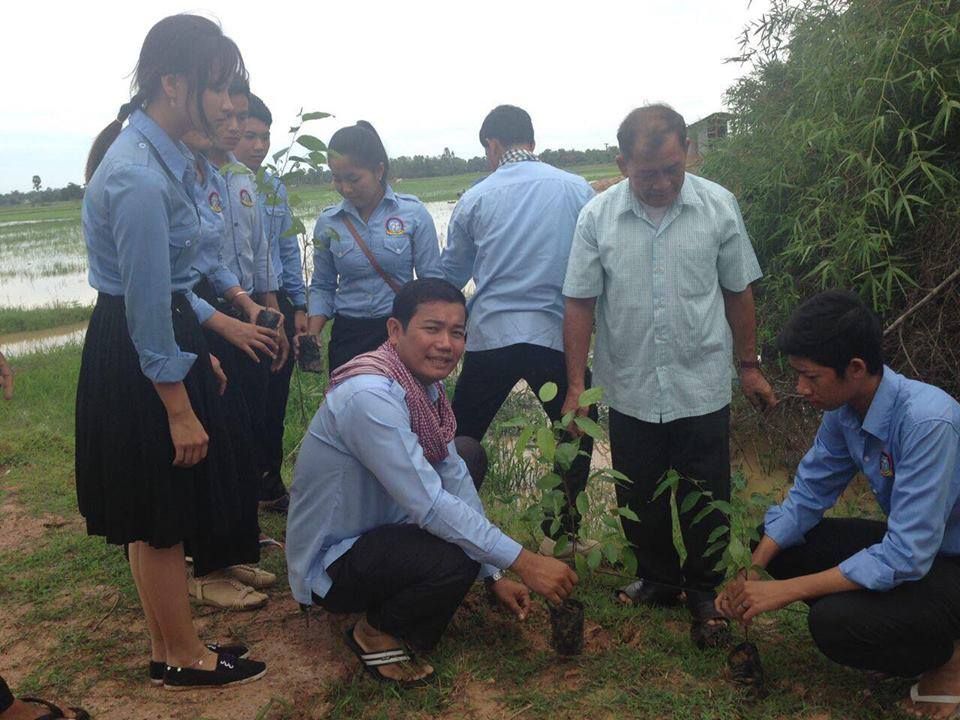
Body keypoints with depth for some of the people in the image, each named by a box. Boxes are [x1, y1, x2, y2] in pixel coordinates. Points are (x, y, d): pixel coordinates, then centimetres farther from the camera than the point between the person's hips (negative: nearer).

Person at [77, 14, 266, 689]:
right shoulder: (140, 177, -23)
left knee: (156, 519, 20)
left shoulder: (162, 157, 7)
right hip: (139, 362, -10)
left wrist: (205, 348, 20)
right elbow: (148, 304, -22)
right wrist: (180, 410, -17)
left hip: (155, 342, 10)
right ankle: (185, 658, 27)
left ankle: (168, 647, 37)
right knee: (160, 519, 7)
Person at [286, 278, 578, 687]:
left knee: (469, 455, 13)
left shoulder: (426, 381, -2)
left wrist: (495, 575, 0)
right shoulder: (370, 396, -30)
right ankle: (376, 632, 1)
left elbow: (455, 477, 2)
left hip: (376, 528, 10)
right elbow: (430, 506, -31)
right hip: (330, 566, -10)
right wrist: (523, 562, -26)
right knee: (456, 559, -32)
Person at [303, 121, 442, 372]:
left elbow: (431, 281, -4)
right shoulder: (327, 222, 2)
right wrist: (312, 336, -4)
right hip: (347, 336, 2)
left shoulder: (413, 213, -5)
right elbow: (322, 286, 10)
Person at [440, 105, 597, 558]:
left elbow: (450, 276, 14)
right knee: (576, 437, 18)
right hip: (557, 335, -1)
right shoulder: (578, 190, 0)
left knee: (461, 438, 14)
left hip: (490, 335, 1)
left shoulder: (475, 199, 4)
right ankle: (560, 533, 20)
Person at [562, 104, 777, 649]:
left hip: (703, 389, -1)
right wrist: (576, 385, -4)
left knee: (706, 501, 8)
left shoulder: (719, 207, -5)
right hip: (630, 392, 1)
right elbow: (580, 304, -3)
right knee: (640, 500, 15)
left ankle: (705, 594, 29)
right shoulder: (598, 217, -6)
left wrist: (749, 365, 9)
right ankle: (659, 581, 36)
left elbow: (738, 292, 5)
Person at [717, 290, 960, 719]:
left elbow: (906, 556, -33)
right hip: (909, 541, 8)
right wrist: (752, 570, -12)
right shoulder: (843, 409, -8)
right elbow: (808, 495, 2)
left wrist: (785, 591, -29)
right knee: (780, 548, -1)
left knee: (834, 621, -28)